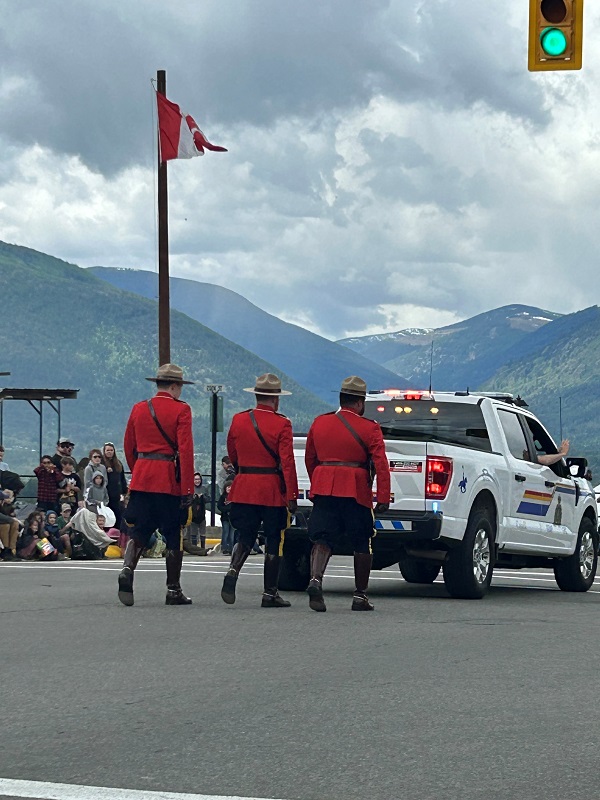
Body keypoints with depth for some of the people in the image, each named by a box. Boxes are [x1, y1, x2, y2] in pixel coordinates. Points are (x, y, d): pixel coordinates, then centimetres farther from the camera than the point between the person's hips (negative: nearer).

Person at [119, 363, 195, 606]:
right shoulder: (181, 410, -6)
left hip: (141, 477, 4)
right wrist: (188, 489, -13)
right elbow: (185, 450, -13)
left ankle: (127, 569, -19)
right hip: (169, 481, -4)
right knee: (174, 535, 5)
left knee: (140, 531, 7)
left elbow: (129, 447, 15)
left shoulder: (138, 409, 9)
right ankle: (173, 590, 8)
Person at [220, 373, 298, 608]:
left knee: (246, 536, 12)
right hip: (272, 491, -4)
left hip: (243, 489, 4)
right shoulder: (281, 424, -10)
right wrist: (292, 495, -13)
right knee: (273, 541, 6)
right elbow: (287, 461, -15)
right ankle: (270, 593, 8)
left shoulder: (238, 420, 3)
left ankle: (232, 572, -16)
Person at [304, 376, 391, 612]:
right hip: (356, 493, -3)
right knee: (361, 545, 10)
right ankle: (360, 596, 13)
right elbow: (381, 465, -9)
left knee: (322, 540, 0)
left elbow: (310, 459, 19)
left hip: (323, 490, 3)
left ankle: (315, 580, -27)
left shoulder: (319, 423, 11)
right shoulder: (369, 428, -2)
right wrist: (383, 499, -10)